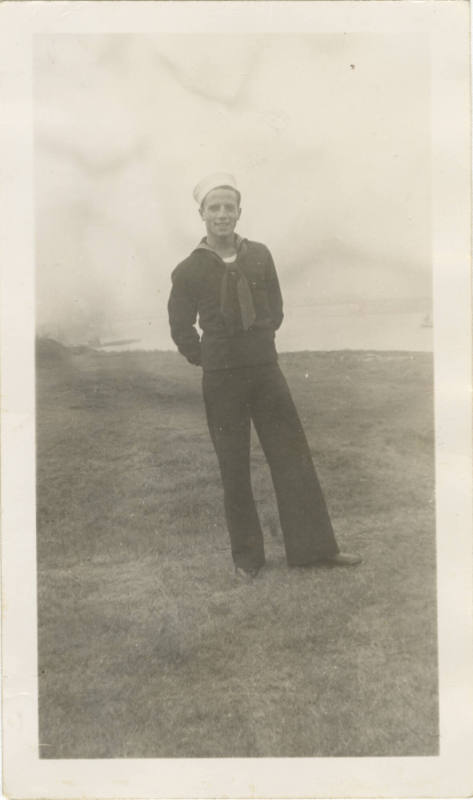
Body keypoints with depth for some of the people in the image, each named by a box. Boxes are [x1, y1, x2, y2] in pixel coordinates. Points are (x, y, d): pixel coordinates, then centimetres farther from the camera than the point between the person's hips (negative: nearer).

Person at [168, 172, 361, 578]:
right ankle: (247, 556, 19)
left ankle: (315, 546, 15)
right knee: (234, 469, 5)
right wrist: (210, 360, 8)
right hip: (221, 381, -2)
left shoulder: (260, 255, 1)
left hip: (267, 370, 3)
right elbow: (181, 328, 7)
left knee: (293, 456, 4)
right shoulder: (189, 270, -6)